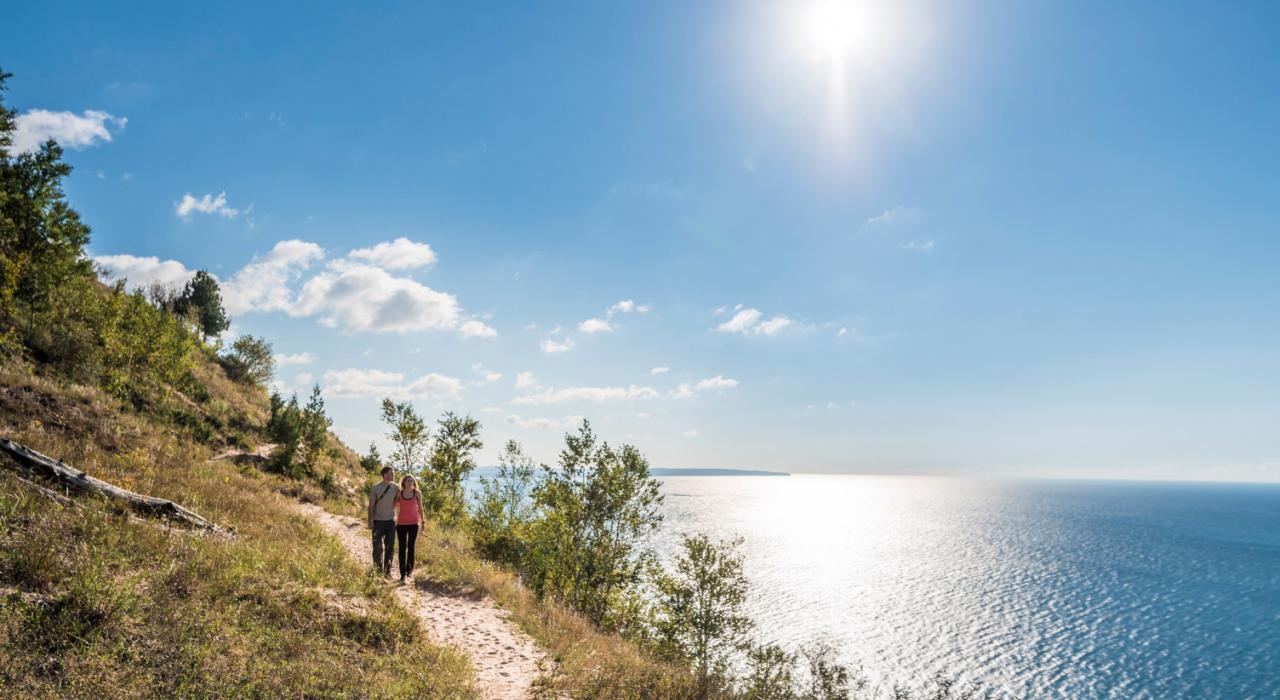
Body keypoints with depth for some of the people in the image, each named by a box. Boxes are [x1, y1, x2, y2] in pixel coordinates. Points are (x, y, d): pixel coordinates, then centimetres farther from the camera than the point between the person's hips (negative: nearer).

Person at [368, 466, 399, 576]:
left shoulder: (396, 488, 1)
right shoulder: (375, 488, -5)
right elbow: (371, 505, -4)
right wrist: (370, 521, -9)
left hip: (390, 521, 2)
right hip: (378, 521, -2)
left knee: (390, 547, 5)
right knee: (377, 547, 2)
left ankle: (387, 571, 14)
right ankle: (378, 570, 13)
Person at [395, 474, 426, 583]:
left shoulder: (417, 493, 0)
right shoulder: (399, 493, 0)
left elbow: (420, 508, 8)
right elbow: (394, 506, 9)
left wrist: (423, 522, 8)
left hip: (413, 523, -1)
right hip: (401, 523, 1)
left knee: (411, 546, -6)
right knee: (402, 548, 2)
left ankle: (409, 568, 15)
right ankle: (402, 574, 7)